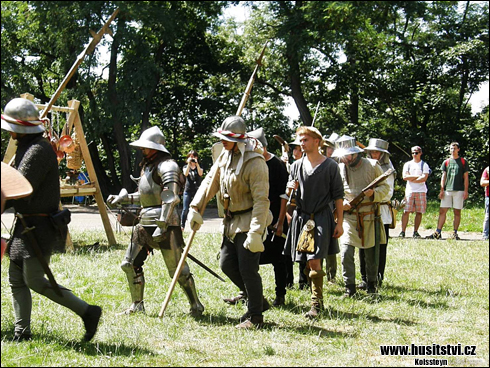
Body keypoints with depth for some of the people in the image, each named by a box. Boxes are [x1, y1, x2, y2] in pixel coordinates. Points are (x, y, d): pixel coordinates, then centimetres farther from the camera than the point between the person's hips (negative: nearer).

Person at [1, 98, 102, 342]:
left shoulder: (38, 150, -18)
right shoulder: (25, 147, 15)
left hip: (40, 227, -10)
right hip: (26, 224, 10)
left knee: (35, 280, -11)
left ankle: (87, 312, -4)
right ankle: (22, 333, 14)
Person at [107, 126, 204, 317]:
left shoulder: (166, 166, -11)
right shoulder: (148, 165, 19)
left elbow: (171, 198, -20)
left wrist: (162, 226, -25)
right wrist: (124, 198, 23)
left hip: (165, 224, -10)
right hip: (145, 224, 10)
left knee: (177, 269, -6)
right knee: (130, 264, 8)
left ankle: (196, 306, 7)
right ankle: (137, 305, 19)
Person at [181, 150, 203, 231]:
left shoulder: (199, 167, 11)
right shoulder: (186, 167, 11)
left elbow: (200, 173, -11)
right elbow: (185, 173, -11)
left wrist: (197, 163, -19)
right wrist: (189, 163, -18)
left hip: (197, 190, 0)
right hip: (188, 191, 0)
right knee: (185, 209, -5)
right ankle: (182, 225, 1)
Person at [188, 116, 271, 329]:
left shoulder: (254, 162, -20)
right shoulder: (225, 157, 7)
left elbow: (261, 199, -23)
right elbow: (210, 182, 14)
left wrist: (256, 232, -28)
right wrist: (195, 208, 5)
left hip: (249, 221, -9)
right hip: (232, 222, 9)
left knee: (247, 269, -7)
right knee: (227, 263, 10)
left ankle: (255, 317, 6)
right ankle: (258, 301, 25)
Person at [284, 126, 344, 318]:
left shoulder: (330, 166, -2)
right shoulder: (297, 165, 10)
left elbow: (338, 195, 0)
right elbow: (289, 194, 19)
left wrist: (339, 222, -4)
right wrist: (291, 188, -5)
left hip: (321, 218, -5)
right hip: (301, 217, 5)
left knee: (314, 262, -12)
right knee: (307, 264, 9)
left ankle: (316, 304, -5)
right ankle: (318, 300, 24)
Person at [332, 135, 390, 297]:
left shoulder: (372, 165, -2)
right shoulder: (340, 169, 3)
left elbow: (385, 186, 3)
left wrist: (374, 193, -18)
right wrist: (342, 204, -8)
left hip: (370, 216, 0)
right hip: (349, 216, 1)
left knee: (371, 254, 9)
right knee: (346, 252, -12)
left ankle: (372, 284, 28)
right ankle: (349, 287, -1)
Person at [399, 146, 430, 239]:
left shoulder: (424, 165, 7)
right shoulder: (408, 164, 12)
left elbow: (424, 178, -7)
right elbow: (405, 177, -3)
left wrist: (411, 179, -7)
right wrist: (417, 176, -7)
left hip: (421, 191, 0)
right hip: (409, 190, 0)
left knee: (419, 212, -2)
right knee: (406, 211, -7)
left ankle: (415, 232, 4)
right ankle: (402, 232, -6)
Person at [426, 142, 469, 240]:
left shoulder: (463, 162, 6)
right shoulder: (446, 162, 12)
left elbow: (466, 177, 4)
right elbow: (443, 176, 11)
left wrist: (466, 191, -4)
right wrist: (442, 190, 2)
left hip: (459, 190, -2)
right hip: (447, 190, 2)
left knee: (457, 212, 0)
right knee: (442, 211, -2)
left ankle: (455, 233, 6)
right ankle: (438, 233, -2)